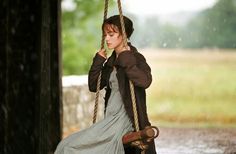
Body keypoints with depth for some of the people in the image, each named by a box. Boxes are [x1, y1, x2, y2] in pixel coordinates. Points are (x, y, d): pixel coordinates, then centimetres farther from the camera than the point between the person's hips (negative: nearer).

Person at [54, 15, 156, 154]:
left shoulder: (135, 58, -8)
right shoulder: (111, 61, 15)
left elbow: (145, 81, -27)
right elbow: (93, 86, 17)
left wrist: (126, 59, -22)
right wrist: (98, 60, 8)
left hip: (122, 120, -8)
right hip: (111, 119, 8)